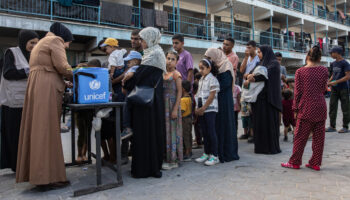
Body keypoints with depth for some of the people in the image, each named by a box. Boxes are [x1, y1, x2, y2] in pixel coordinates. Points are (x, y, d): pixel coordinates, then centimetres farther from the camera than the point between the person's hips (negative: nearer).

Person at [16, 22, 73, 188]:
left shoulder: (42, 42, 30)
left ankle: (35, 172, 13)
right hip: (47, 90, -9)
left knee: (38, 129, 7)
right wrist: (73, 77, 6)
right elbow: (61, 66, -11)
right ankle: (48, 176, -8)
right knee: (47, 131, -11)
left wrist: (64, 83, 18)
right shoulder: (55, 40, 2)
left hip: (36, 88, 9)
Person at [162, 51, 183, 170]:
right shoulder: (163, 74, 13)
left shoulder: (176, 74, -5)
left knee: (172, 130, -2)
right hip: (163, 105, 6)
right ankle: (166, 158, 21)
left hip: (172, 105, -6)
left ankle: (173, 161, 7)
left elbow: (179, 92, -11)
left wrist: (175, 109, -18)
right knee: (164, 131, 9)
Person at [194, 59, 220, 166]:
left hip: (210, 109, -8)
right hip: (201, 110, 8)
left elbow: (211, 96, -15)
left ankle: (214, 156, 3)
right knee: (204, 132, 11)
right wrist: (197, 108, 7)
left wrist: (203, 108, -14)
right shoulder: (201, 80, 16)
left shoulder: (212, 79, -9)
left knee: (211, 132, -5)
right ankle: (206, 153, 21)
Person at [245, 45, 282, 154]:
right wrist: (251, 76, -16)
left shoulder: (274, 63, -3)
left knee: (269, 121, -4)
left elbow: (266, 74, -19)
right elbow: (255, 73, 7)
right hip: (259, 96, 7)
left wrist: (250, 79, -17)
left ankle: (272, 147, 5)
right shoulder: (262, 63, 20)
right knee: (259, 121, 6)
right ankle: (261, 146, 13)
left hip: (268, 97, -7)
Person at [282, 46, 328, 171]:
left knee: (300, 136, 4)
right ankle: (316, 163, 18)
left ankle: (295, 162, 12)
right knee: (319, 137, 10)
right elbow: (323, 89, 8)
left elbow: (298, 92, -5)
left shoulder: (300, 71, -5)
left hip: (306, 109, -3)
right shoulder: (324, 70, 3)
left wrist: (295, 109, 1)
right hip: (321, 107, 3)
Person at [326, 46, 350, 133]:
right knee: (332, 107, 5)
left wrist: (336, 82, -19)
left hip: (343, 89, -6)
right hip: (334, 89, 7)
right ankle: (332, 126, 11)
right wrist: (329, 82, 4)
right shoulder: (333, 64, 11)